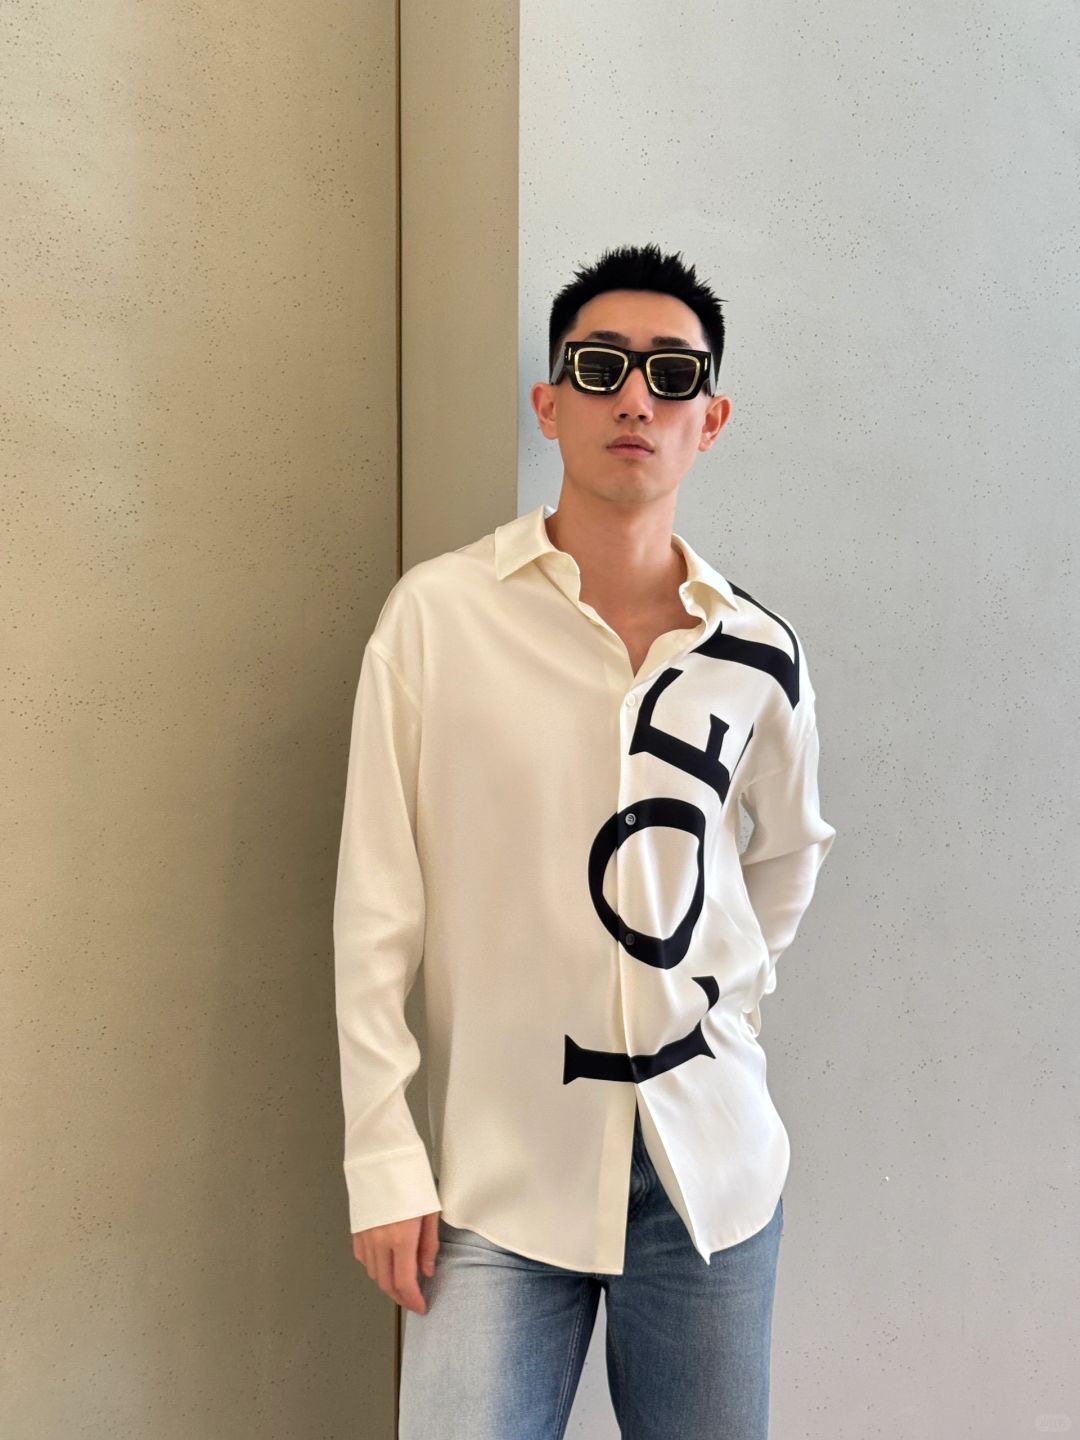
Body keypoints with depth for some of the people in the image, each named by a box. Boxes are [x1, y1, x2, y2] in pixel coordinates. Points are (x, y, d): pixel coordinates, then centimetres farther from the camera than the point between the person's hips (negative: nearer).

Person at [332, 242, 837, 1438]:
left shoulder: (757, 653, 0)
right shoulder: (439, 613, -9)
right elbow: (376, 908, -7)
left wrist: (732, 997, 8)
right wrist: (383, 1159, -7)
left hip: (713, 1155, 3)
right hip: (500, 1166, -3)